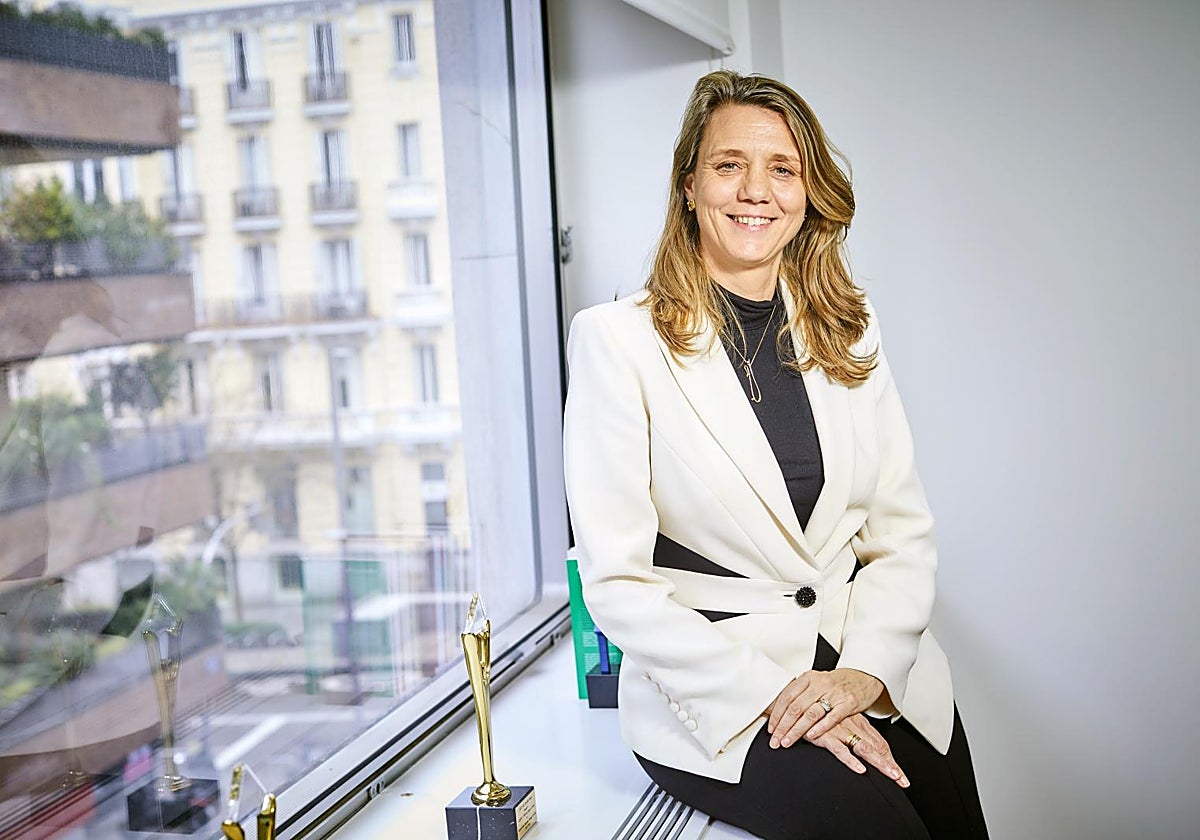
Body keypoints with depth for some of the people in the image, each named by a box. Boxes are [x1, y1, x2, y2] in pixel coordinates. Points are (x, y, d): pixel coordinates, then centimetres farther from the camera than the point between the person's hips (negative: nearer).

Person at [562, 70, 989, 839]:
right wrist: (771, 692, -16)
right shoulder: (617, 339, -5)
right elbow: (616, 580, -8)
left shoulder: (847, 330, 10)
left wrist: (864, 670, -10)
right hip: (710, 694, -4)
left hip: (876, 671, 5)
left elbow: (904, 529, 7)